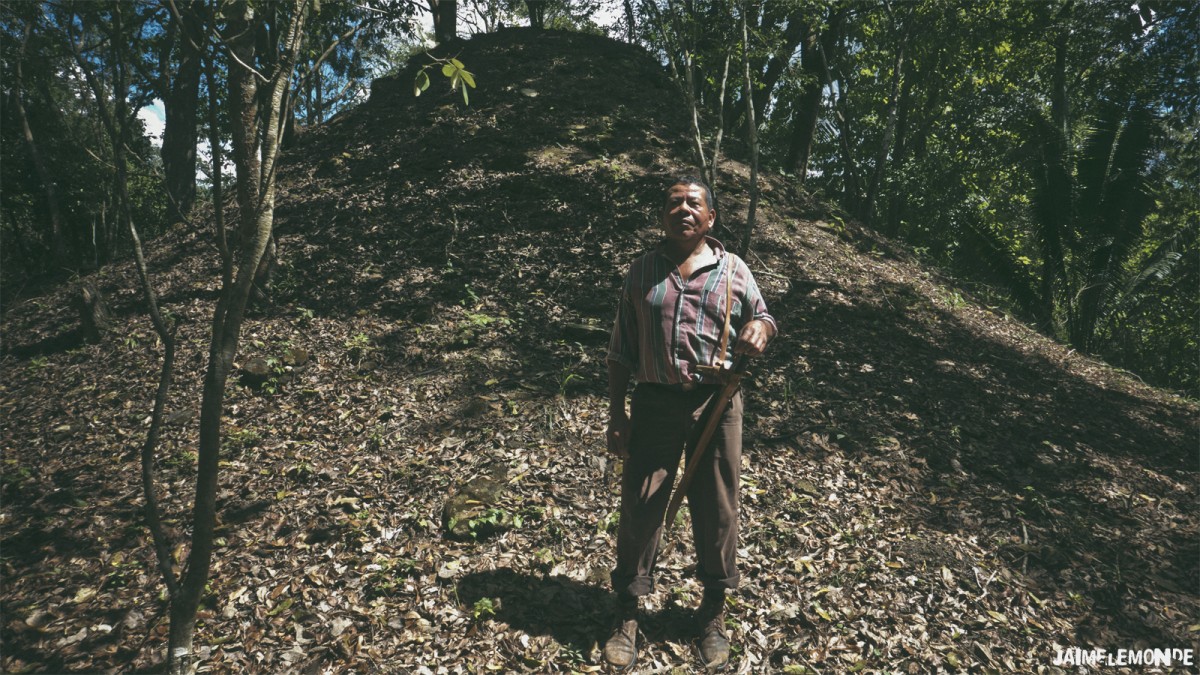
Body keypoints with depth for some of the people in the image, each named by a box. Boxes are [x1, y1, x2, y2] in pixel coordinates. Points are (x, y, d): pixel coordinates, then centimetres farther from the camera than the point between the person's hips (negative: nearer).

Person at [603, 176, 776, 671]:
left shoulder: (733, 270, 5)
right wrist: (617, 413, 2)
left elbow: (762, 319, 16)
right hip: (654, 402, 0)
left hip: (716, 403, 0)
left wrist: (759, 331, -10)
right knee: (639, 506, 5)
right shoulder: (642, 270, 6)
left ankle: (713, 613, 32)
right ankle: (627, 614, 24)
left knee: (716, 510, 10)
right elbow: (621, 350, 7)